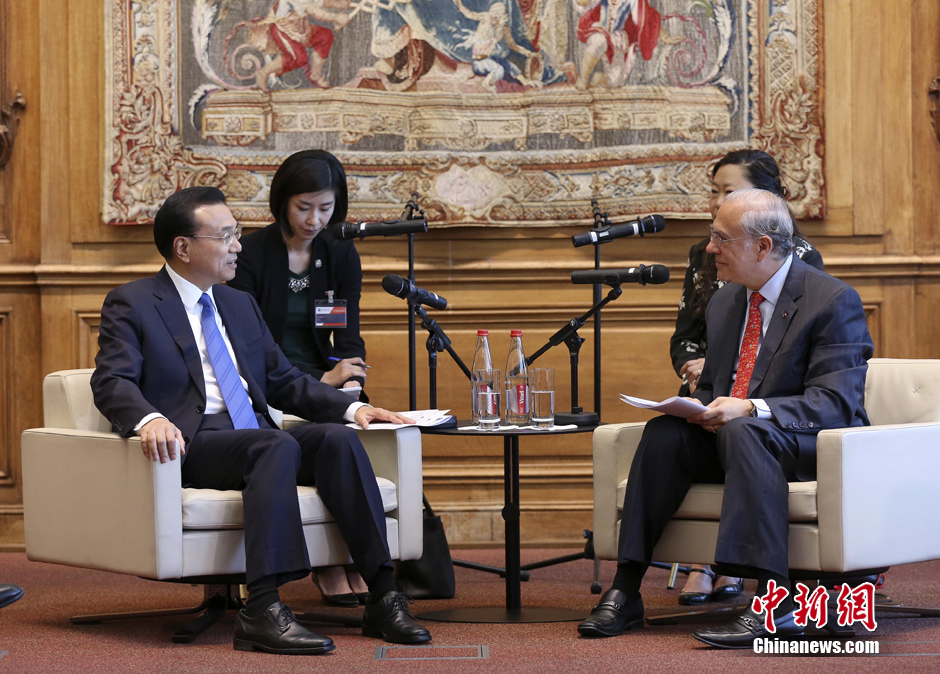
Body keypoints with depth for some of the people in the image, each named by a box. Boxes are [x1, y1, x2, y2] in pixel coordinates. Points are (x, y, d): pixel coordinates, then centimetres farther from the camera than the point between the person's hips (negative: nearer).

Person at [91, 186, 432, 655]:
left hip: (253, 437, 6)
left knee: (335, 437, -22)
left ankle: (382, 597, -28)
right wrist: (149, 420, -32)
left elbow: (285, 382, 25)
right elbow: (112, 382, -10)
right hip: (190, 444, -6)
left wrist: (352, 407, 9)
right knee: (277, 446, -35)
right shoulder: (131, 304, 4)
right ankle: (262, 611, -44)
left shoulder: (240, 304, 25)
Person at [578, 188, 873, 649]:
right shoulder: (724, 303, 13)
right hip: (728, 435, 7)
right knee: (664, 433, -21)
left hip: (812, 445, -7)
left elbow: (835, 403, -19)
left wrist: (750, 409, -32)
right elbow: (711, 386, 22)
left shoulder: (834, 301, -11)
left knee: (743, 431, -37)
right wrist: (699, 407, -5)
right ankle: (624, 594, -24)